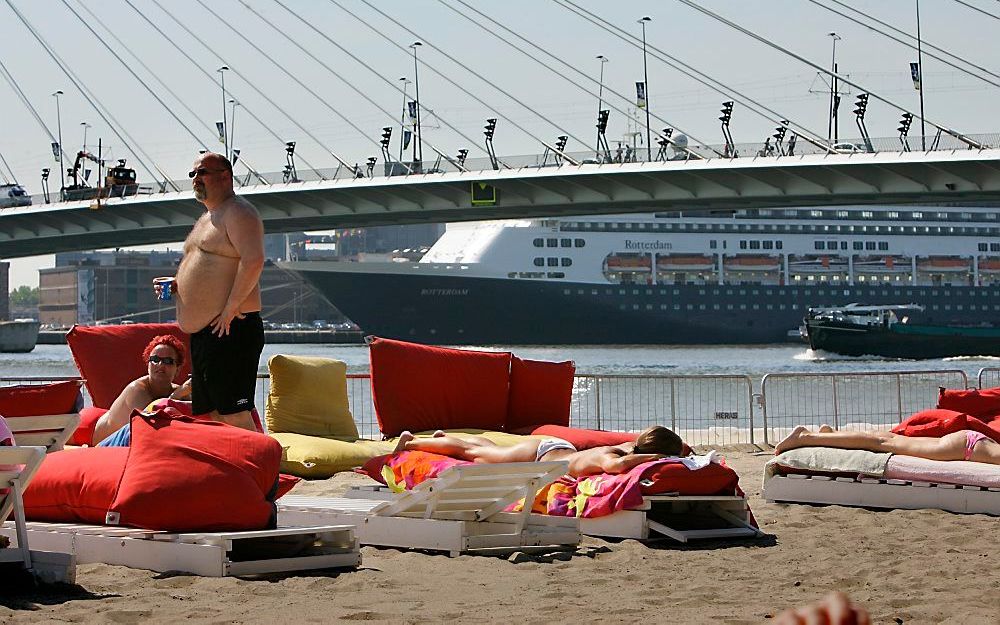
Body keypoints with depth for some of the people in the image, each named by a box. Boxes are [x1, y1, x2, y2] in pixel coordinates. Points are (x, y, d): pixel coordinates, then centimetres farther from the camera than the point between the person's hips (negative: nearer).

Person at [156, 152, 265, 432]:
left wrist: (230, 309, -23)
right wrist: (176, 285, 15)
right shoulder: (206, 219, 24)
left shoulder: (237, 212, -8)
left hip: (230, 331, -11)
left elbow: (253, 261, -23)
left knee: (234, 416, -15)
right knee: (212, 415, 10)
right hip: (202, 333, 11)